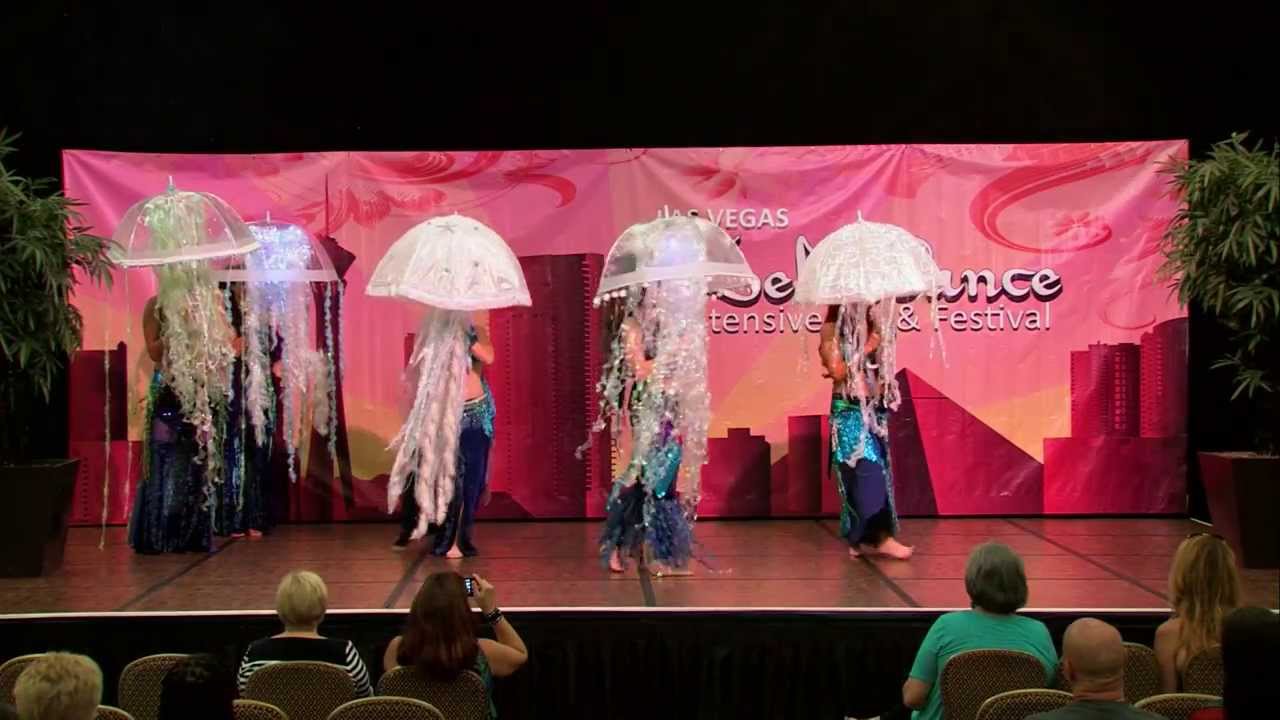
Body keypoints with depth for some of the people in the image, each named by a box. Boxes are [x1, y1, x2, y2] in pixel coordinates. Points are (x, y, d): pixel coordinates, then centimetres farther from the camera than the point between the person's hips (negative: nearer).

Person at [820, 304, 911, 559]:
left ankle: (862, 539, 12)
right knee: (867, 471, -11)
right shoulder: (831, 330, -5)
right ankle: (880, 536, -10)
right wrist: (865, 350, -12)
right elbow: (837, 371, -13)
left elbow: (881, 366, 12)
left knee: (878, 469, 6)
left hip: (874, 409, 6)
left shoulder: (870, 326, 10)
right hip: (849, 411, -6)